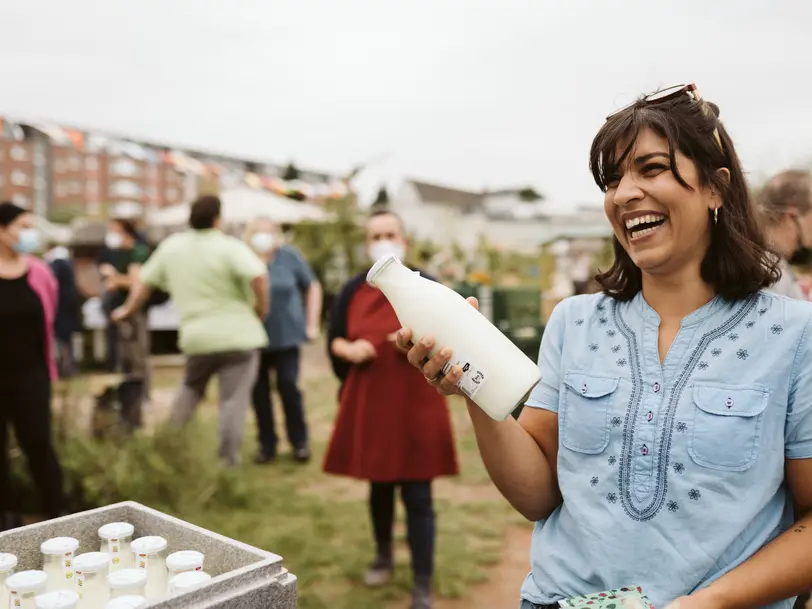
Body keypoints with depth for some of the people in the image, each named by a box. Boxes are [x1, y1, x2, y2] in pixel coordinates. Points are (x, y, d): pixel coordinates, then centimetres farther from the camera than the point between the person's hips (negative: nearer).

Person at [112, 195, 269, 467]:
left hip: (197, 336, 5)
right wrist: (262, 309, -8)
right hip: (238, 334, -4)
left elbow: (145, 282, 14)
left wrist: (128, 309, 29)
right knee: (234, 400, 1)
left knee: (190, 390, 27)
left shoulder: (171, 246, 6)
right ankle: (228, 460, 2)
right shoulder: (230, 247, -10)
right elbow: (259, 276, -25)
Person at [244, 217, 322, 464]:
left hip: (286, 335, -1)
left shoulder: (289, 256, -2)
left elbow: (313, 287, 7)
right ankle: (267, 444, 19)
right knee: (258, 391, 5)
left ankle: (299, 442, 12)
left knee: (288, 386, -6)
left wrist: (312, 324, 3)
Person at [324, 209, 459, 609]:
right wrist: (350, 350, -10)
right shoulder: (354, 290, 5)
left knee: (417, 496, -1)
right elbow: (334, 340, 11)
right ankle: (383, 554, 42)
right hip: (368, 402, 3)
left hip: (416, 403, -3)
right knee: (378, 486, 18)